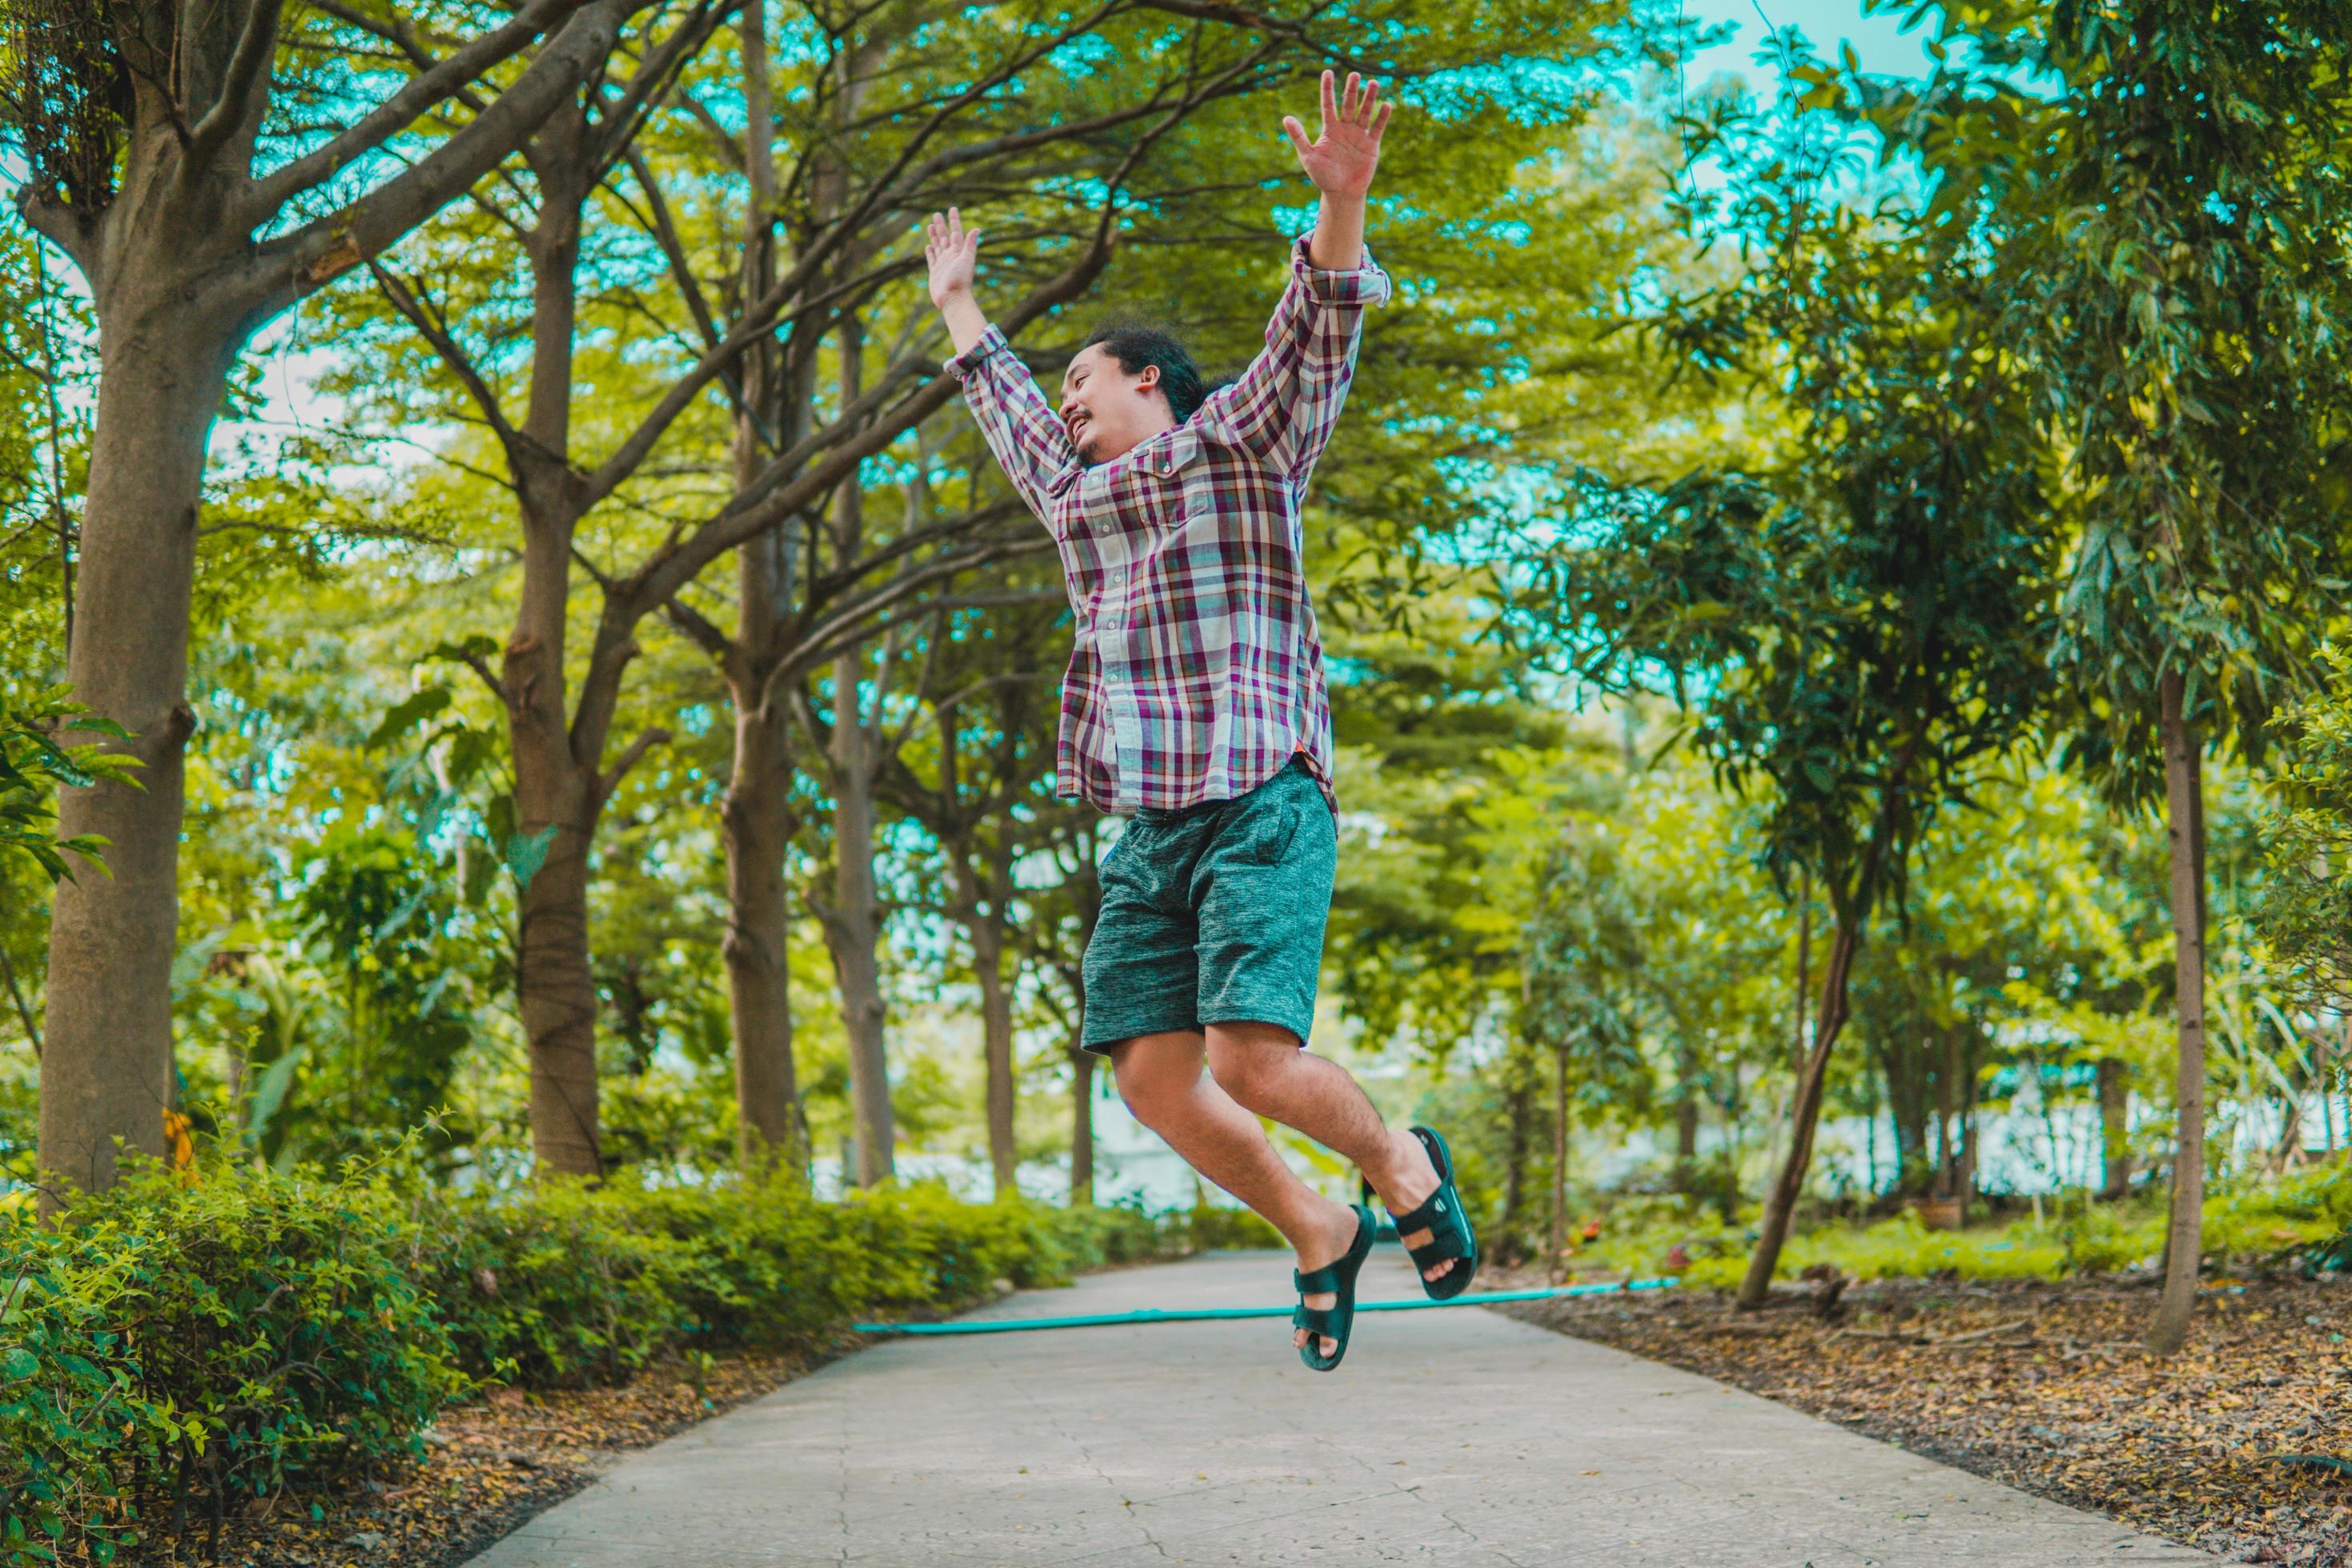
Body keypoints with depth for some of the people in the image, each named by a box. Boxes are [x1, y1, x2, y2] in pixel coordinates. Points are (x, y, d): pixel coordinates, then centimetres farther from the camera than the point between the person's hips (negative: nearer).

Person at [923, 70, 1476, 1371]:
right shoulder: (1081, 494, 27)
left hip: (1261, 810, -7)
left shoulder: (1237, 438, 8)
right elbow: (1009, 415, 46)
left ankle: (1401, 1166, 10)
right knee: (1152, 1081, -4)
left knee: (1253, 1063, -19)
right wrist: (959, 310, 56)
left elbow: (1317, 333, -8)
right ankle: (1316, 1232, 16)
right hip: (1148, 833, 7)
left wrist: (1340, 202, -24)